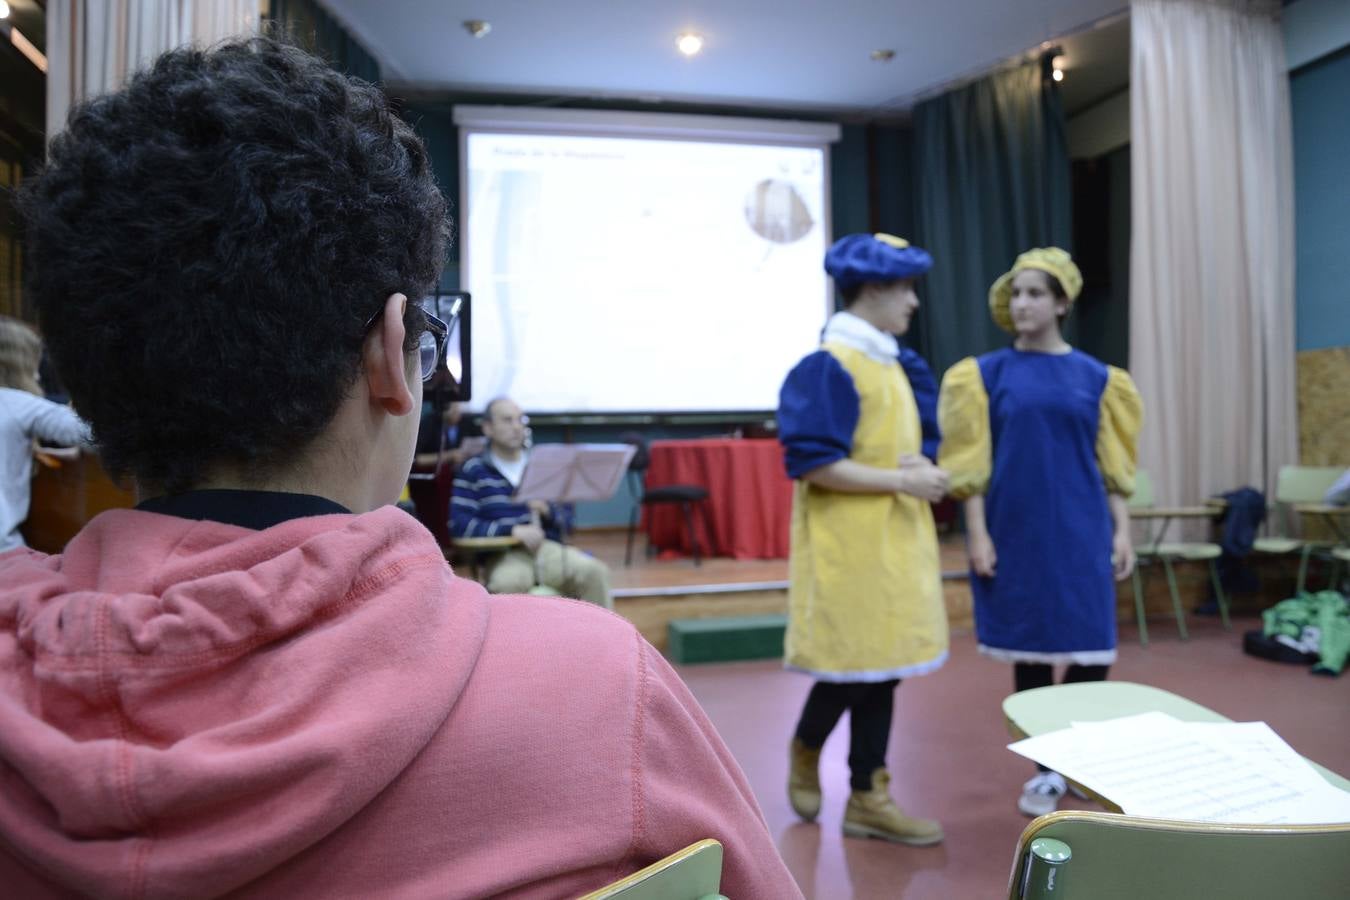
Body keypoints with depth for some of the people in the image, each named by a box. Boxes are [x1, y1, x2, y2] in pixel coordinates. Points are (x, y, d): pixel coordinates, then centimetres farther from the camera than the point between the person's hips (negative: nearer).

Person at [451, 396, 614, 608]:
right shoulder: (473, 470, 5)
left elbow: (567, 518, 18)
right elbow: (459, 524, -5)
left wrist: (548, 510, -7)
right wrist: (513, 530, -16)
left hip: (549, 548, 3)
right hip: (503, 555, -3)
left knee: (595, 571, -24)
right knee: (509, 582, -37)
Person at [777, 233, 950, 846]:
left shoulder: (888, 363, 13)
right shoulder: (827, 367, -14)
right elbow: (812, 463, -20)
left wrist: (920, 470, -2)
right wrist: (902, 481, -18)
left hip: (890, 540, 8)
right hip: (849, 543, -8)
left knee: (879, 663, 10)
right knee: (854, 663, 2)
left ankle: (867, 797, 20)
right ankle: (806, 749, 32)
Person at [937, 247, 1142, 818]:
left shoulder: (1095, 376, 7)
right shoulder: (987, 373, 2)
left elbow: (1113, 463, 8)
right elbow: (973, 462, -2)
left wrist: (1122, 531, 3)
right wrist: (977, 533, -8)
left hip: (1080, 531, 1)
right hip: (1015, 531, -1)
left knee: (1092, 650, 1)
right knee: (1029, 651, 5)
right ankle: (1047, 771, 22)